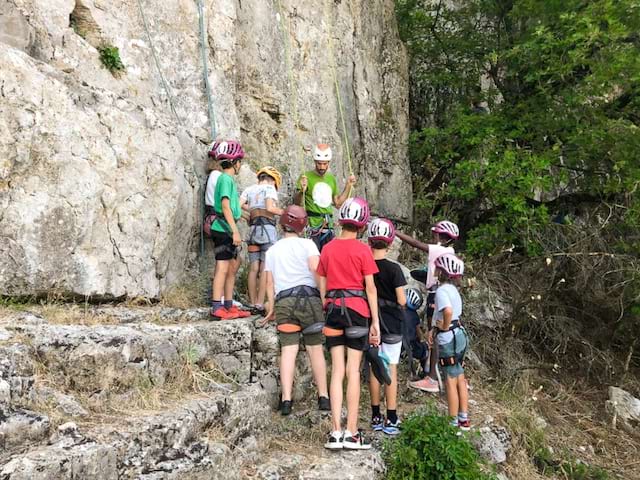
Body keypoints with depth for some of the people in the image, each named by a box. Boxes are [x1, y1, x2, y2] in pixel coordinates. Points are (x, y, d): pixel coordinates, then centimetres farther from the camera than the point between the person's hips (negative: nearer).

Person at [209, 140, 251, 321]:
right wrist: (235, 231, -23)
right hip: (223, 229, -10)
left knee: (233, 265, 13)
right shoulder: (226, 179, -12)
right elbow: (225, 206, -20)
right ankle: (217, 309, -6)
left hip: (226, 230, 10)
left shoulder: (226, 178, 16)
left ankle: (228, 306, 20)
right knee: (223, 267, -8)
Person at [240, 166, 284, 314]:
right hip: (267, 228, -5)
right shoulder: (270, 188, 0)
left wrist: (253, 209, 15)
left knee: (254, 268, 7)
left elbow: (239, 205, 0)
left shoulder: (249, 189, 14)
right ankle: (260, 304, -6)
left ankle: (253, 304, 9)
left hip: (253, 228, 5)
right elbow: (270, 208, -16)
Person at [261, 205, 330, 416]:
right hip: (308, 297, -3)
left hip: (283, 301, 3)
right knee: (315, 348, 4)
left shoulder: (272, 250, 17)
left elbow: (269, 282, 14)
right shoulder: (307, 244, 4)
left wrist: (272, 308, 18)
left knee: (288, 349, -2)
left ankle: (286, 400, -9)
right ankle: (323, 396, 8)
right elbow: (316, 270, -10)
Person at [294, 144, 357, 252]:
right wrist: (302, 190, -30)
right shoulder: (306, 177, -6)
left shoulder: (331, 178, 13)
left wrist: (348, 186, 14)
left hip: (328, 226, 6)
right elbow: (297, 203, -12)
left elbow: (338, 203, 20)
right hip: (311, 226, -6)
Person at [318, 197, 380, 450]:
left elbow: (322, 286, 8)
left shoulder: (327, 249, 6)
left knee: (337, 370, 4)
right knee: (353, 370, 0)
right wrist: (375, 322, -3)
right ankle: (351, 433, 1)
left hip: (333, 308, 3)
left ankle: (336, 432, 3)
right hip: (357, 309, -3)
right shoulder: (362, 250, -5)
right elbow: (370, 288, -6)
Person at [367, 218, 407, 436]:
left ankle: (376, 417, 19)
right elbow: (401, 301, -12)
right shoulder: (393, 269, -13)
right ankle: (391, 420, 6)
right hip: (392, 324, -3)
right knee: (391, 369, 4)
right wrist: (403, 303, 10)